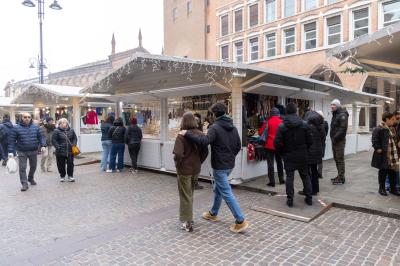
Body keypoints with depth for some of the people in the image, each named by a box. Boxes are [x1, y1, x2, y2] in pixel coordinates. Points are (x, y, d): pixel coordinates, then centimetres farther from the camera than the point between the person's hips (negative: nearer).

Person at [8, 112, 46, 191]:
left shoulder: (35, 127, 3)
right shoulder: (16, 128, -5)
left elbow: (41, 137, 4)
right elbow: (12, 140, -4)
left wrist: (43, 145, -11)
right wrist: (11, 151, -10)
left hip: (33, 151, 3)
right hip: (22, 152, -3)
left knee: (33, 166, 16)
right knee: (22, 168, -2)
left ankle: (31, 178, 40)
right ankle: (24, 184, 6)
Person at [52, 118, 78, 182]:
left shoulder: (71, 130, 6)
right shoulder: (57, 131, -4)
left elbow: (75, 138, 14)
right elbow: (54, 140, -5)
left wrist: (74, 145, -1)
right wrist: (58, 147, -14)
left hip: (70, 151, 2)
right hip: (60, 152, -2)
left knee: (70, 164, 2)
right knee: (61, 165, 8)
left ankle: (70, 176, 12)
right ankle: (62, 176, 24)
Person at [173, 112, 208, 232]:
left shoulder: (181, 135, -18)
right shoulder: (200, 134, -2)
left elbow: (178, 154, -25)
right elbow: (205, 151, 1)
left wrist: (177, 164, -7)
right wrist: (199, 162, 12)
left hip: (184, 169, -5)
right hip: (196, 169, 5)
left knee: (185, 196, 8)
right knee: (190, 194, 22)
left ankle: (188, 222, 14)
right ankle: (189, 218, 35)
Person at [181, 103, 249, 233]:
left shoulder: (215, 127, -17)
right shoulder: (233, 127, 8)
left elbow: (204, 141, -33)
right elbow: (238, 146, 13)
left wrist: (187, 133, -27)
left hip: (219, 166, -8)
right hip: (229, 165, 9)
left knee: (226, 193, -2)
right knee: (217, 189, 23)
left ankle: (241, 221, 1)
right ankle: (213, 214, 37)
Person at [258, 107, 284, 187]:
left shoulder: (267, 122, -8)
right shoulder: (282, 122, -3)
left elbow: (260, 133, -4)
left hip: (270, 145, -3)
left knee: (270, 163, 0)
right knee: (279, 162, 18)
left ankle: (272, 182, -1)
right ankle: (281, 179, 27)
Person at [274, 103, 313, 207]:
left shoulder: (282, 126, -11)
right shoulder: (304, 124, -4)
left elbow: (277, 143, -14)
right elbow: (310, 141, -2)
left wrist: (282, 152, 3)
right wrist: (304, 149, 14)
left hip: (289, 156, -2)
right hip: (302, 156, 2)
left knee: (289, 177, 6)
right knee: (305, 176, 15)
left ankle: (290, 199, 7)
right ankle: (309, 198, 22)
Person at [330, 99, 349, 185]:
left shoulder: (342, 115, -13)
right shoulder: (335, 114, 17)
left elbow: (343, 129, -21)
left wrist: (335, 138, -20)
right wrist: (333, 138, 12)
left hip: (339, 141, -9)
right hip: (334, 140, 9)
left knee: (340, 159, -5)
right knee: (336, 159, 14)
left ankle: (341, 178, 0)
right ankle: (339, 176, 24)